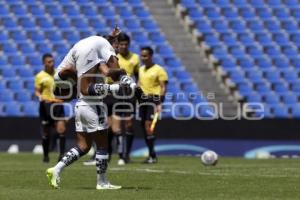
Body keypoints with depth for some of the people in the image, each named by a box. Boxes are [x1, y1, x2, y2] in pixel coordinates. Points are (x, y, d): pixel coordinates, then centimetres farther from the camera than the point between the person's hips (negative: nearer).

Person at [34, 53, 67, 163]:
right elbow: (37, 91, 0)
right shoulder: (40, 76, -2)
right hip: (46, 105, -2)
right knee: (46, 133, 5)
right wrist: (40, 97, -20)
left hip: (58, 104, 2)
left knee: (61, 128, -14)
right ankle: (45, 155, 19)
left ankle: (62, 153, -12)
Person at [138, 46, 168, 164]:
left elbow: (163, 87, -8)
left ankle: (152, 155, -16)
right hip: (143, 100, 7)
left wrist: (159, 103, -17)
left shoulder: (159, 70, -4)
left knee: (148, 124, -17)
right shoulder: (141, 69, 16)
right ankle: (152, 155, 13)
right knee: (144, 126, 5)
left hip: (153, 99, -7)